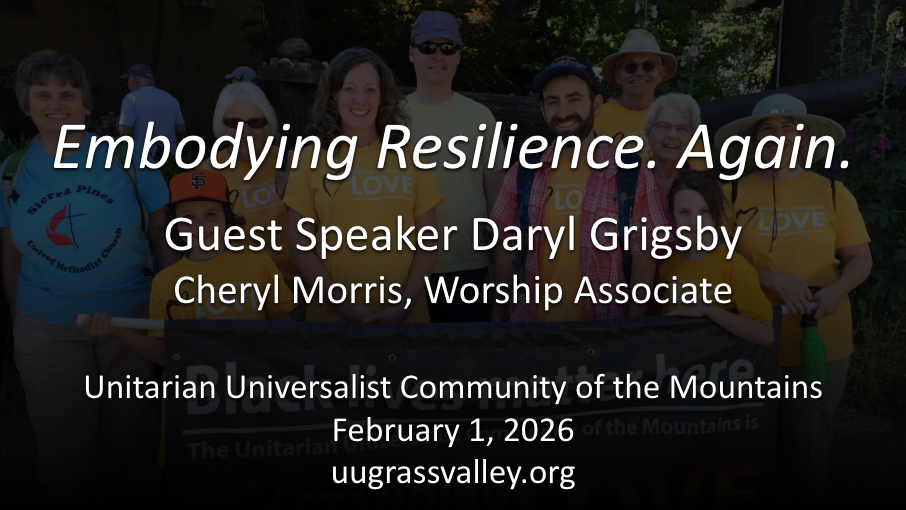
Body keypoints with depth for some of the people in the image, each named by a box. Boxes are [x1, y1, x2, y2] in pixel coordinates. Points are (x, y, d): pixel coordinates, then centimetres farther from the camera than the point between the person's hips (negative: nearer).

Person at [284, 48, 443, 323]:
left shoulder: (409, 157, 2)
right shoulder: (310, 158, -1)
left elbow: (427, 241, 2)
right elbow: (300, 246, -3)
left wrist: (405, 305, -8)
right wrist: (345, 306, -10)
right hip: (332, 314, -1)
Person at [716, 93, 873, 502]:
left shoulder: (831, 192, 2)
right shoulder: (734, 192, -2)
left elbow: (860, 259, 4)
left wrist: (836, 290, -15)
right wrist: (773, 280, -18)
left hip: (820, 340, 1)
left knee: (809, 442, 11)